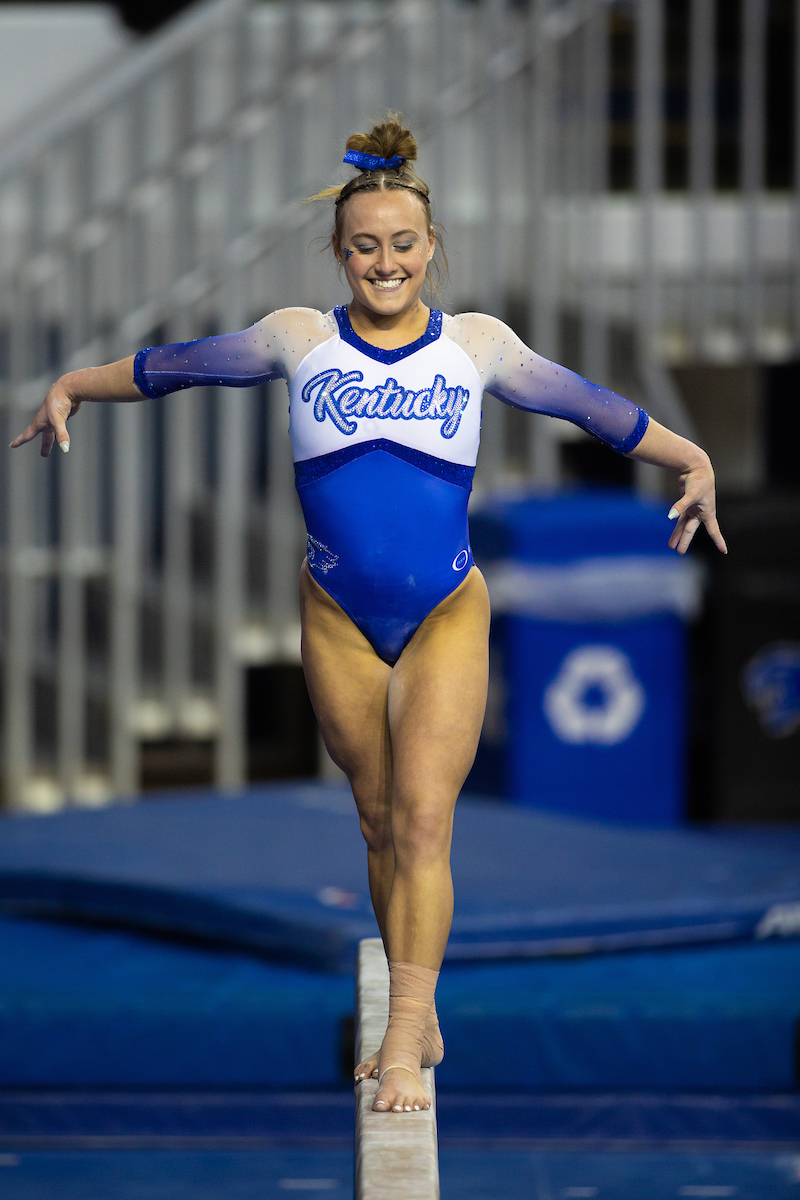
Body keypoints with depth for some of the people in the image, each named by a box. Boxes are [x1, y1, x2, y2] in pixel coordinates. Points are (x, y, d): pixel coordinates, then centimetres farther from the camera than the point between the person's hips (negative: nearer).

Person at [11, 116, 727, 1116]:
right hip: (338, 618, 2)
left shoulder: (476, 344, 0)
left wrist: (691, 461, 9)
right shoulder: (299, 339, 0)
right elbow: (175, 366, 13)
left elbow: (590, 405, 9)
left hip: (448, 619, -2)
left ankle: (405, 1045, -15)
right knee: (379, 824, 10)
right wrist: (73, 387, 18)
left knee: (423, 823, -12)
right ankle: (417, 1023, 24)